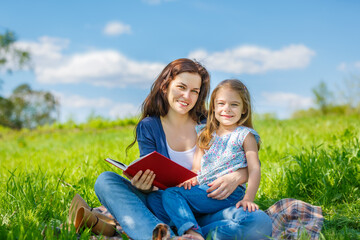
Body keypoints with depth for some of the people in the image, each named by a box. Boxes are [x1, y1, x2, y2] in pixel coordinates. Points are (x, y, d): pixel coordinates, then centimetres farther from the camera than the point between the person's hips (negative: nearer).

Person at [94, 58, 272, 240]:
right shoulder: (148, 127, 6)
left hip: (205, 210, 0)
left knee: (260, 221, -30)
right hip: (163, 209, 1)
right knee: (105, 180, -19)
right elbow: (150, 177, 0)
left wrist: (235, 177, -18)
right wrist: (144, 186, -25)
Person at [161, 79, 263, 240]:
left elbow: (254, 169, -5)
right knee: (168, 195, -20)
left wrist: (248, 199, -19)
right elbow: (197, 166, 15)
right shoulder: (205, 134, 19)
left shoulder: (245, 135, 3)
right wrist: (190, 178, -9)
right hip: (202, 190, 6)